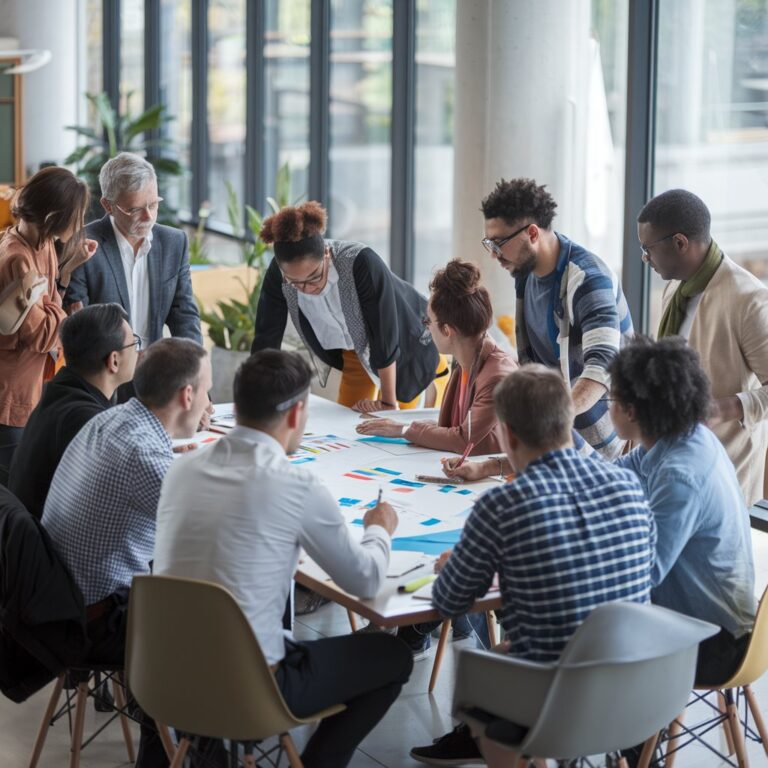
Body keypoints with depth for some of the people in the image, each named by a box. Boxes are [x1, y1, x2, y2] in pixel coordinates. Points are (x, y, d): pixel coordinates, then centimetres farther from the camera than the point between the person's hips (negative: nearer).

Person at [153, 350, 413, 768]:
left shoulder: (182, 470, 0)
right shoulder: (297, 486, -15)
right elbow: (366, 580, -1)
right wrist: (380, 530, 20)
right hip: (249, 687, -6)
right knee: (391, 656, 15)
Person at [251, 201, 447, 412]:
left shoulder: (361, 263, -39)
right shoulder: (277, 275, -26)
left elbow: (385, 333, -32)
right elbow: (266, 336, -17)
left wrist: (389, 402, -25)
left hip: (406, 345, -4)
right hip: (355, 353, 4)